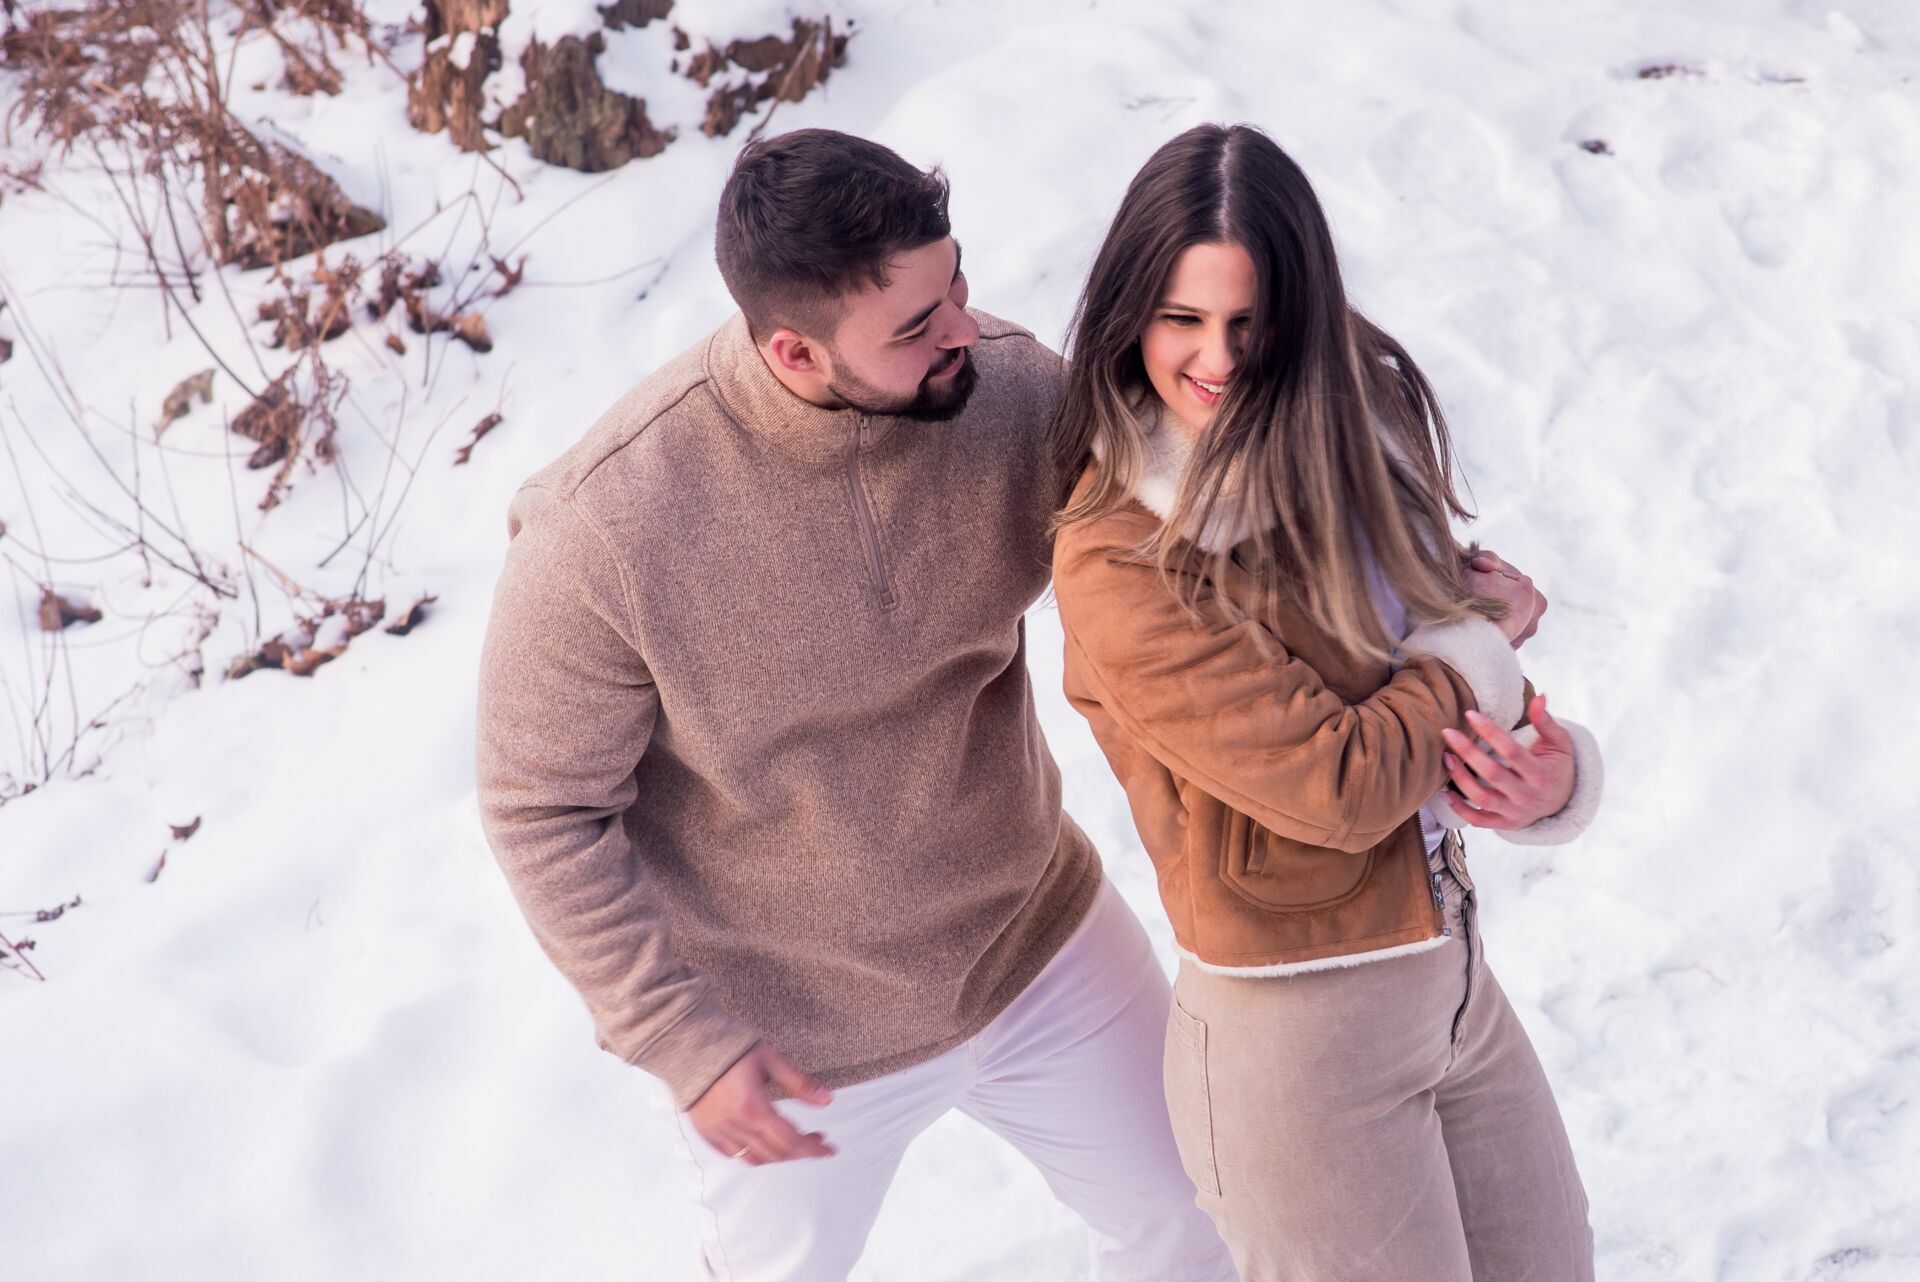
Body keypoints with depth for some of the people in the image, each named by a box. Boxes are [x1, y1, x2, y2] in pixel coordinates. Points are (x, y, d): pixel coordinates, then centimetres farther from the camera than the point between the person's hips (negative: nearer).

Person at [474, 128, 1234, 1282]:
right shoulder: (602, 530, -31)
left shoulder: (1011, 385, -20)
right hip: (794, 1035, -3)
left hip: (1043, 940, 4)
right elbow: (543, 812, -17)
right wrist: (681, 1041, -18)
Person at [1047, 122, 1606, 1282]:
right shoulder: (1118, 564, -22)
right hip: (1297, 1031, -7)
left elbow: (1453, 639, 7)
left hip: (1453, 973, 7)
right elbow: (1339, 784, -23)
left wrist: (1559, 766, -14)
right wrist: (1488, 629, -8)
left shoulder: (1359, 434, 0)